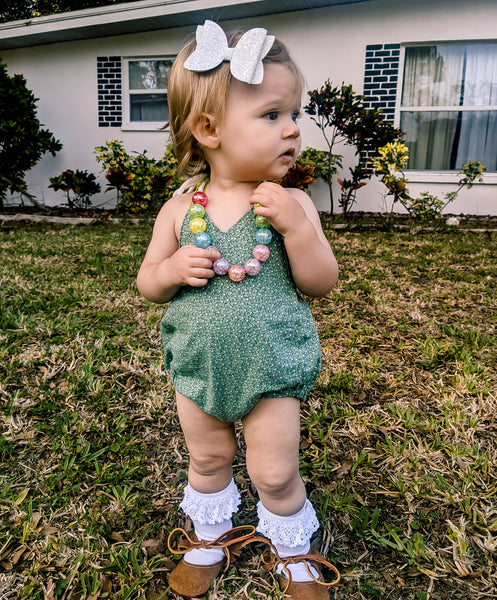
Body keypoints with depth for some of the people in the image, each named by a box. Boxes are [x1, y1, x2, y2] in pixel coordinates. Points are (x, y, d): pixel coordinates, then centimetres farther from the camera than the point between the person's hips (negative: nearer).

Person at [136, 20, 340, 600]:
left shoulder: (291, 204, -11)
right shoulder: (180, 210, -8)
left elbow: (321, 284, -11)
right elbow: (148, 285, 1)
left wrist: (296, 226, -26)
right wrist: (174, 269, -22)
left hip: (271, 367, -2)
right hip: (198, 364, 2)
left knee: (275, 473, 9)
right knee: (207, 459, 21)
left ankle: (293, 550, 40)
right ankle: (210, 535, 50)